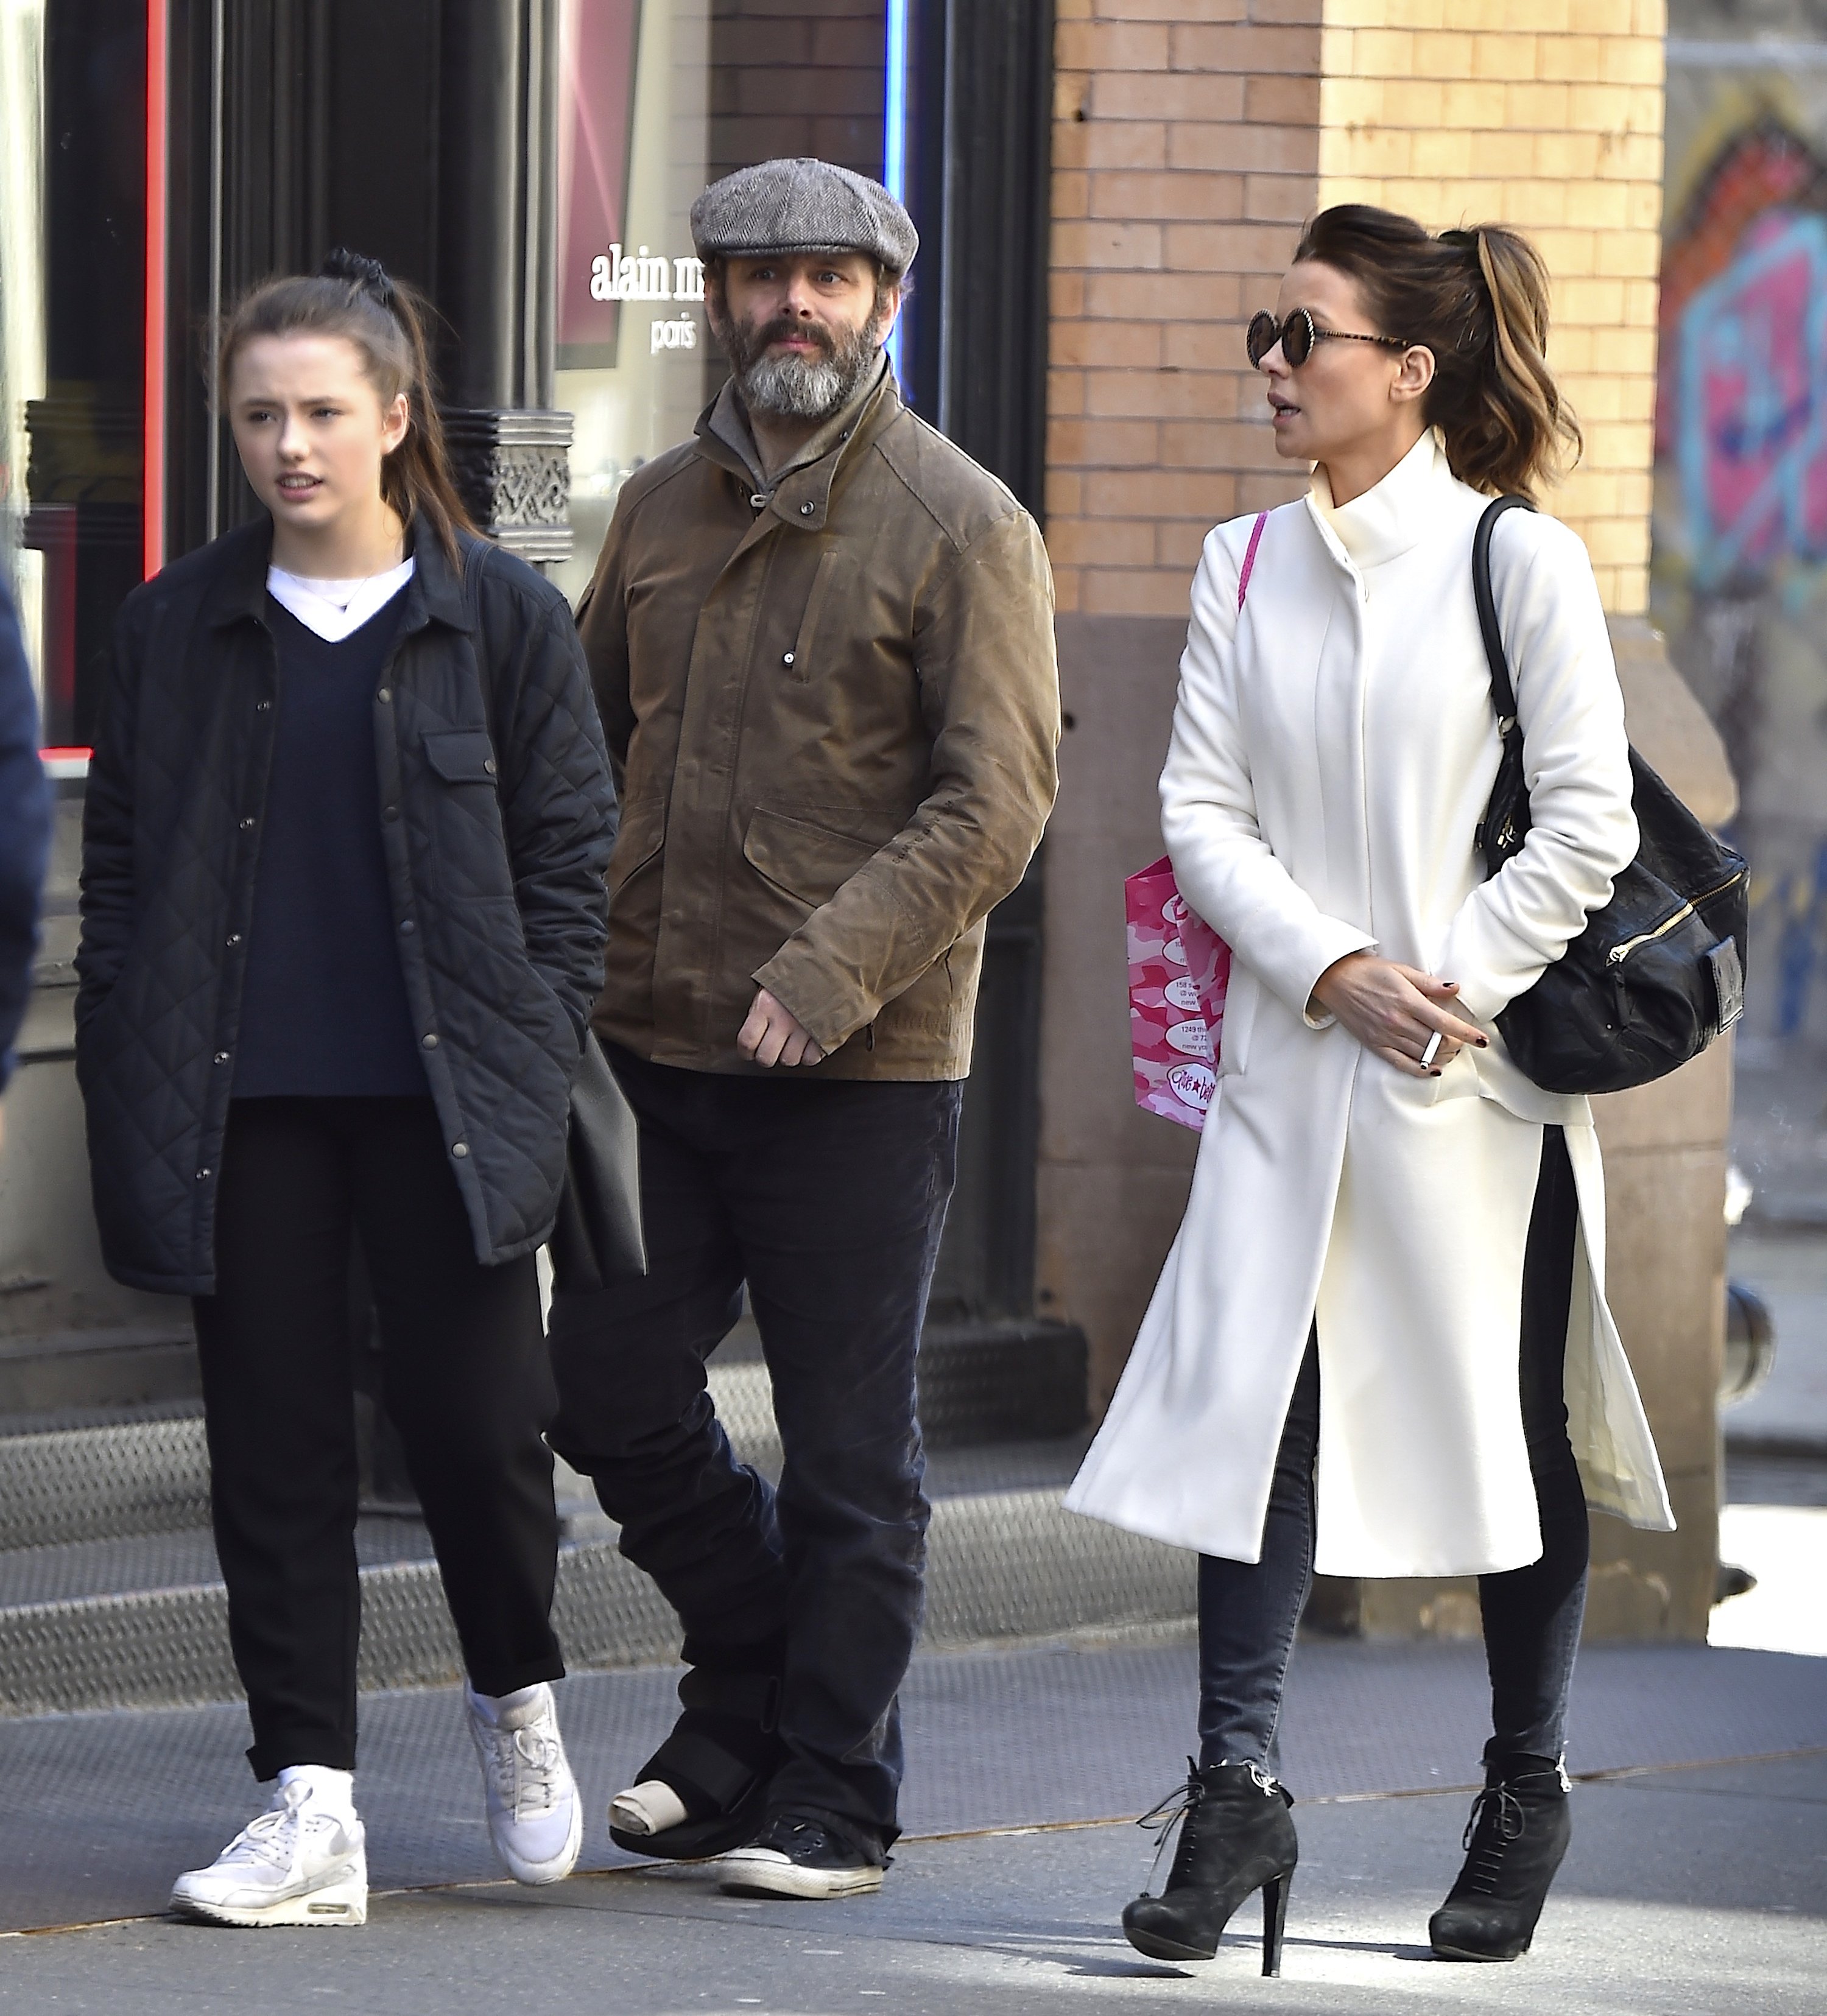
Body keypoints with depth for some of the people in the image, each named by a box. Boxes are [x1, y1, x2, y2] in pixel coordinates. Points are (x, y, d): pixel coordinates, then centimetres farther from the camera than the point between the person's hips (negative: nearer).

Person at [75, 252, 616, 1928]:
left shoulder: (501, 616, 2)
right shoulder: (183, 623, 8)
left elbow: (570, 849, 3)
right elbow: (119, 853, 11)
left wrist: (535, 1054, -5)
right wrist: (130, 1065, 2)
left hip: (442, 1096, -2)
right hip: (244, 1103, 2)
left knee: (476, 1414, -4)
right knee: (276, 1442, 2)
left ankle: (518, 1697, 24)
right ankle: (311, 1802, 6)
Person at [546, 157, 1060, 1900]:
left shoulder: (961, 527, -6)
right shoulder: (661, 510, 11)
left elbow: (997, 796, -13)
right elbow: (584, 750, 20)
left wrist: (830, 973, -22)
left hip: (862, 1070, -5)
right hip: (651, 1041, 5)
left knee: (846, 1448, 2)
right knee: (606, 1391, 7)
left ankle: (829, 1794, 13)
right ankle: (747, 1693, 28)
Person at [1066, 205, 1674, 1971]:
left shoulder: (1519, 562, -7)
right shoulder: (1245, 568, 7)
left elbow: (1587, 823, -8)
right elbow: (1201, 811, 3)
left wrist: (1454, 988, -12)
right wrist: (1335, 973, -10)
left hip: (1485, 1080, -3)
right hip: (1291, 1067, 3)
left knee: (1506, 1425, 6)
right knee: (1250, 1408, -6)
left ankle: (1525, 1802, 19)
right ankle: (1236, 1794, -2)